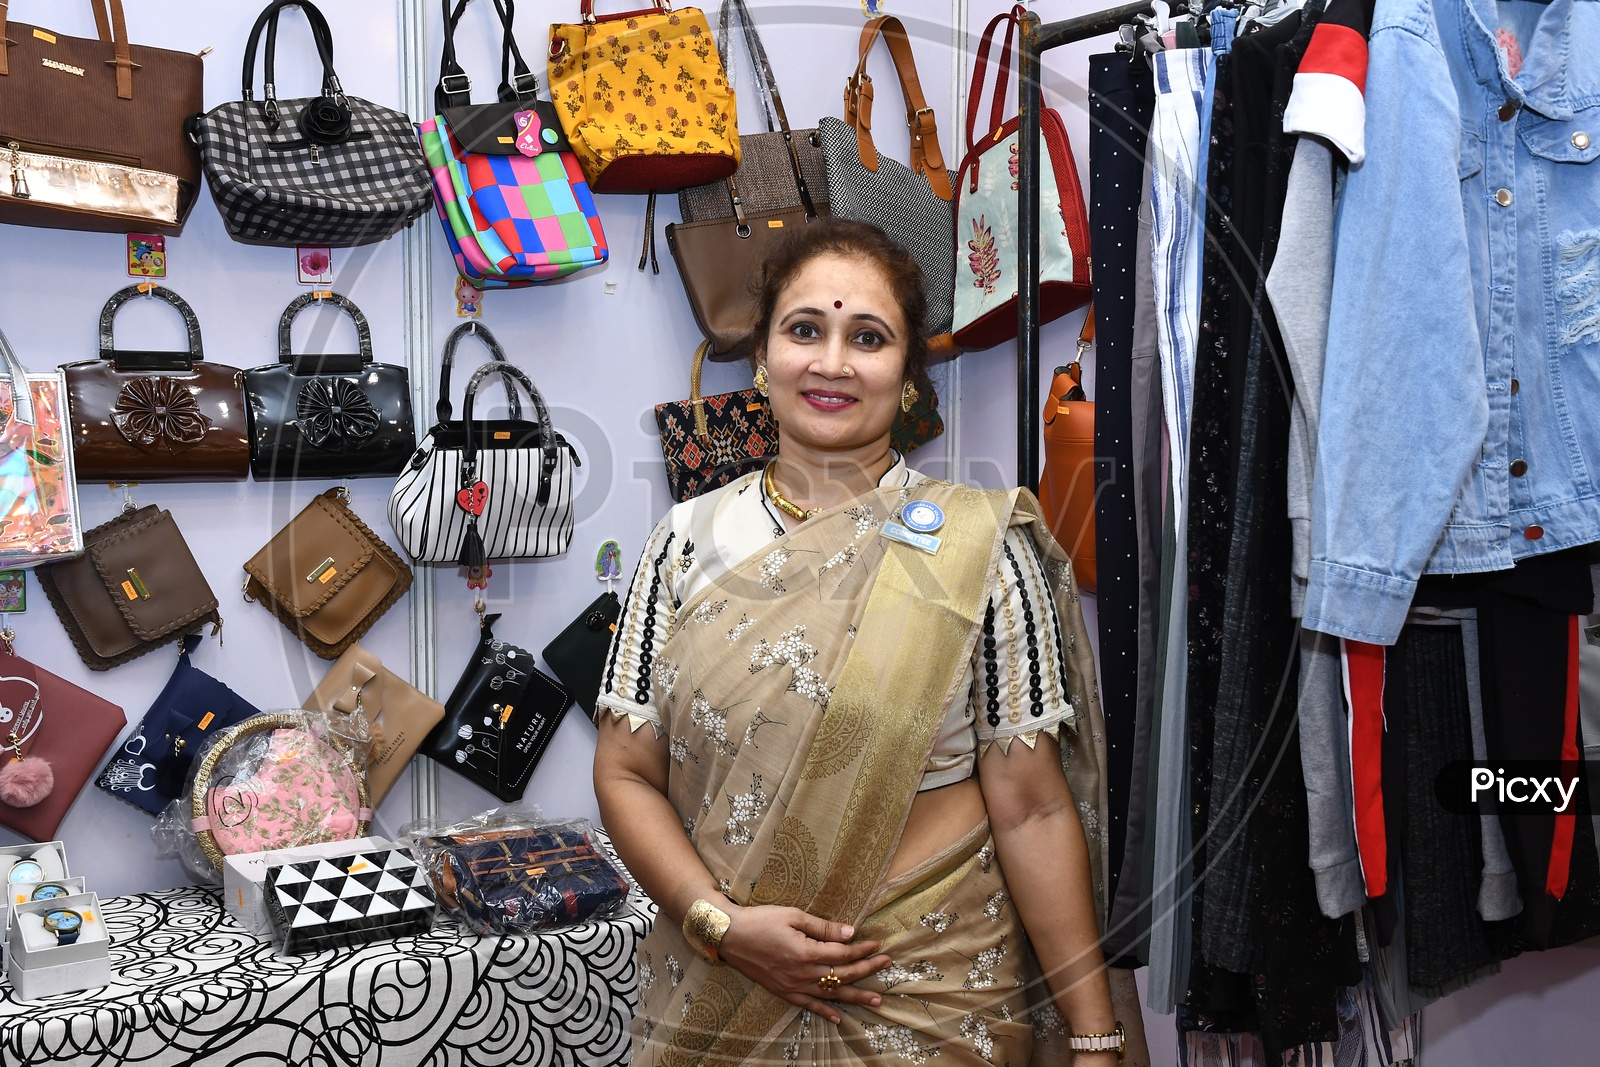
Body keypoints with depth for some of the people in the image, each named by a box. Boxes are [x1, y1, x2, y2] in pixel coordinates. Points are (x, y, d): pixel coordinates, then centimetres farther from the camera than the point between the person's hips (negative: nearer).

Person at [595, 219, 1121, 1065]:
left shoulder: (979, 546, -7)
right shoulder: (689, 541, 0)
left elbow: (1031, 807, -8)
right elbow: (627, 773, 1)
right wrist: (720, 923, -13)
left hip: (931, 996, -1)